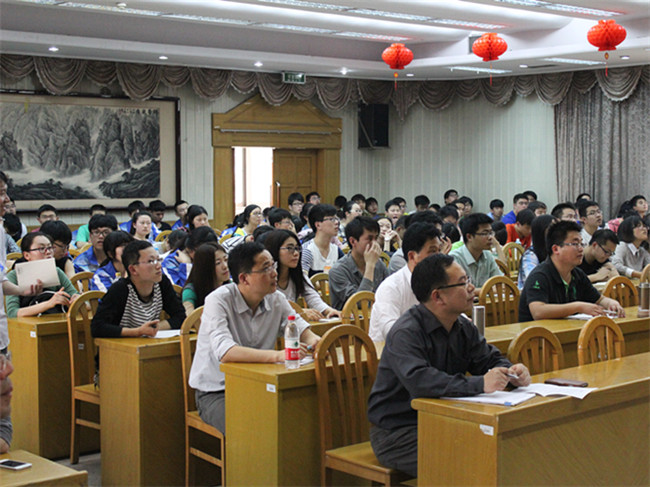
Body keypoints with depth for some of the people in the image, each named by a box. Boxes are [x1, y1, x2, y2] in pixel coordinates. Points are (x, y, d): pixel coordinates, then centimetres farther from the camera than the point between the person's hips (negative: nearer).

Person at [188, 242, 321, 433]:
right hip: (215, 393, -5)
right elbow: (225, 352, -31)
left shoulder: (276, 300, 2)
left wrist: (313, 341, -24)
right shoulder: (218, 301, -17)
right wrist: (277, 355, -42)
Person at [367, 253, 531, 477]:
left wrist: (511, 373, -9)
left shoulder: (463, 327, 9)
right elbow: (418, 381, -36)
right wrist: (479, 384, -39)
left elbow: (490, 359, 15)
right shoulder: (406, 333, -20)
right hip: (397, 433, -8)